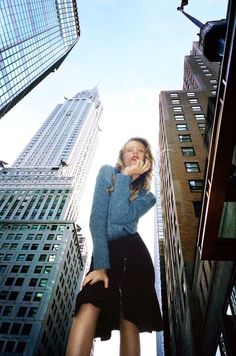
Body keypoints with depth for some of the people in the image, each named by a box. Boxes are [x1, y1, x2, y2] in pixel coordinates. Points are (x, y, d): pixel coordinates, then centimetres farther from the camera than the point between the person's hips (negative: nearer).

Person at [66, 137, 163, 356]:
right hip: (104, 252, -1)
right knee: (89, 306, -25)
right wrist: (100, 264, -16)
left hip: (133, 255, 2)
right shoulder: (107, 173, 6)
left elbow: (119, 217, -13)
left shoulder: (147, 196, 10)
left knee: (129, 321, -8)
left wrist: (126, 176, -6)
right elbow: (97, 219, -6)